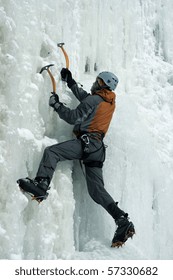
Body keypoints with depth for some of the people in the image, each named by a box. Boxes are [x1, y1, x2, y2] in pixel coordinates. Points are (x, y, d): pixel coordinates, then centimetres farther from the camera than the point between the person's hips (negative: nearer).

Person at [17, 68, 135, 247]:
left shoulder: (94, 100, -2)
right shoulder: (110, 102, 22)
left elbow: (73, 117, -4)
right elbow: (84, 97, 36)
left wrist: (56, 104, 8)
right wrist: (69, 81, 41)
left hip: (86, 141, -8)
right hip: (98, 147, 8)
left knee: (51, 151, -15)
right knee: (97, 189, 3)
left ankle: (41, 184, -38)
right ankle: (123, 221, -7)